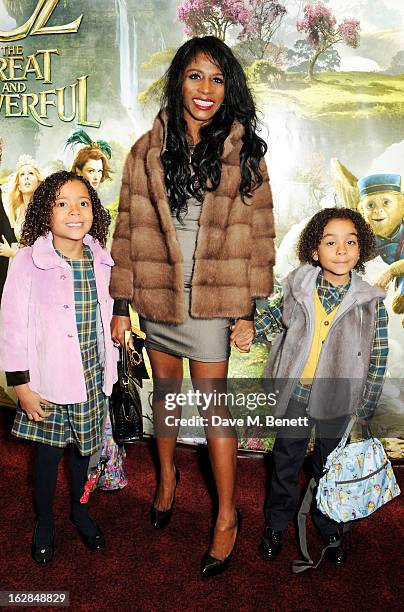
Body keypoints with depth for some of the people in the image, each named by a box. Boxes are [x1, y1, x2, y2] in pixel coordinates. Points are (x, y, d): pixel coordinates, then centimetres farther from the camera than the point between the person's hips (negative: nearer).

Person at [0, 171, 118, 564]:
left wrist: (109, 368, 12)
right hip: (48, 380, -3)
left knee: (83, 445, 20)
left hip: (92, 376, 4)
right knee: (48, 452, 13)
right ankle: (44, 522, 39)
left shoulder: (101, 260, -3)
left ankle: (78, 508, 46)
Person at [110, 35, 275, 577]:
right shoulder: (147, 151, 1)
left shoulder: (244, 152, -2)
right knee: (165, 392, 19)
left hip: (213, 302, -2)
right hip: (157, 296, 3)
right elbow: (129, 230, 2)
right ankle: (167, 476, 45)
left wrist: (247, 310, -4)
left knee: (213, 406, 3)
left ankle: (227, 515, 23)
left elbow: (258, 234, -1)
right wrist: (121, 304, 1)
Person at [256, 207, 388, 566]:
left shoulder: (371, 301, -13)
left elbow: (378, 358, -6)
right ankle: (276, 523, 40)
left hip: (337, 398, -1)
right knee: (286, 459, 17)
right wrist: (251, 328, -6)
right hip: (294, 390, 1)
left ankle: (329, 526, 45)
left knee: (330, 464, 19)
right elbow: (276, 315, 11)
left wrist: (366, 407, -3)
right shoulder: (298, 286, -10)